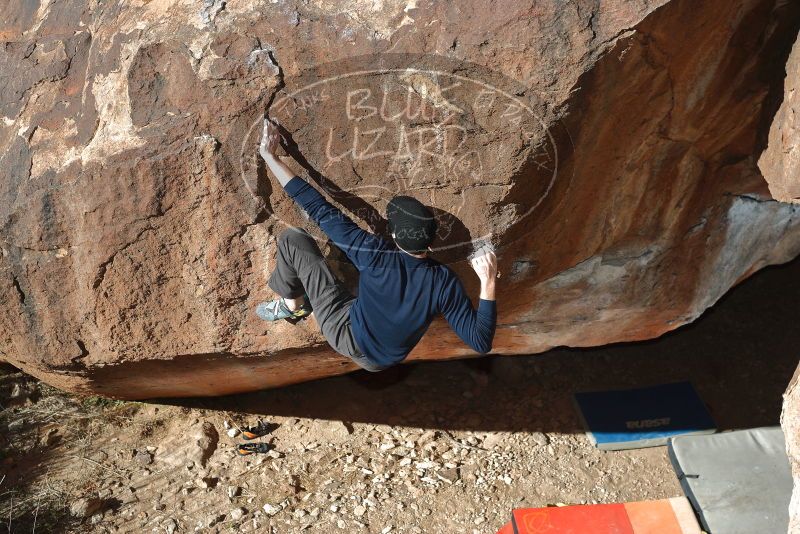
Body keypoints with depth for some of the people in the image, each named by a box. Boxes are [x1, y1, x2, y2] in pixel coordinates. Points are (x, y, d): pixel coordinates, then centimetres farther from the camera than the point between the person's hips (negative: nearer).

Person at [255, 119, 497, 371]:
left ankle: (290, 304, 18)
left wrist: (270, 155, -20)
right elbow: (481, 343, -22)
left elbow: (321, 211, -28)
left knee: (293, 239, -9)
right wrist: (488, 283, -26)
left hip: (348, 337, -5)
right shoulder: (445, 282, -25)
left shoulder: (377, 254, -33)